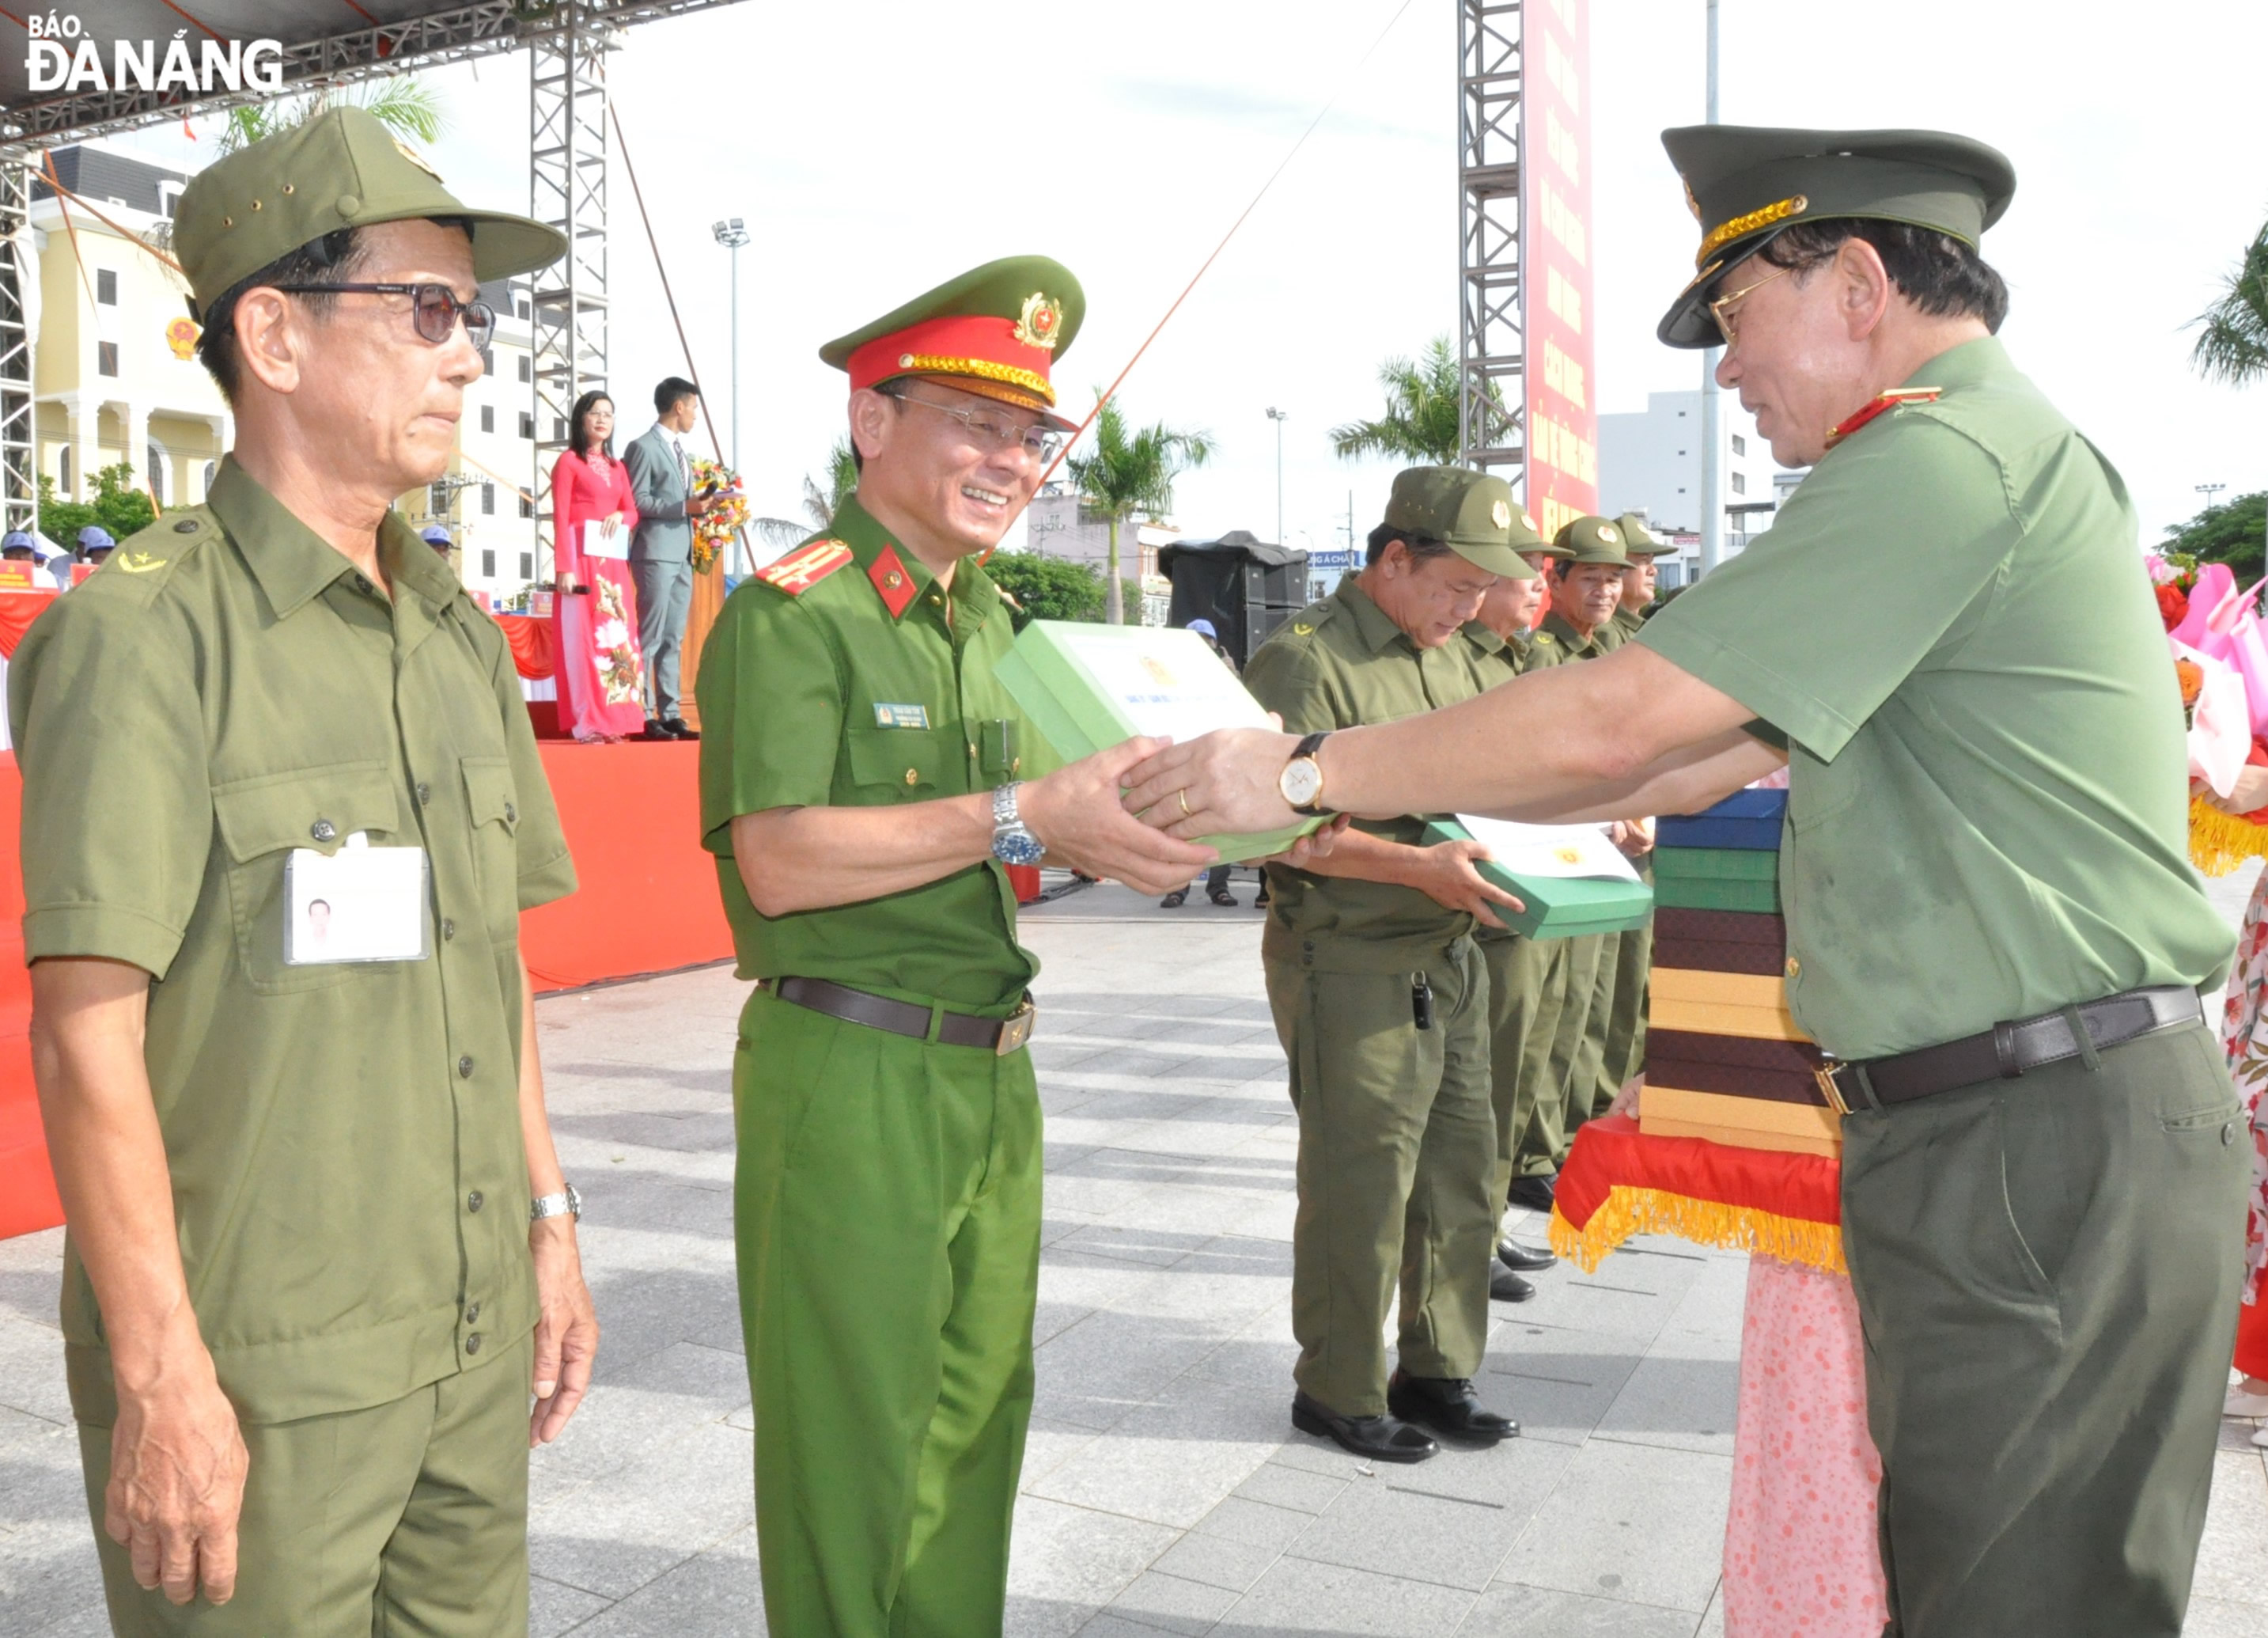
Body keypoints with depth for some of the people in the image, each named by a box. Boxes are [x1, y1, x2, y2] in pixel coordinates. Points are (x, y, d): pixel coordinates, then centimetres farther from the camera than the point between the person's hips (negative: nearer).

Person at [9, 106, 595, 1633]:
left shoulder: (461, 637, 8)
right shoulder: (141, 631, -12)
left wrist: (550, 1221, 12)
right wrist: (160, 1377, -16)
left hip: (474, 1339, 6)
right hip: (256, 1375, -6)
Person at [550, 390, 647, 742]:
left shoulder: (617, 467, 19)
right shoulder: (568, 461, 0)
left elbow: (634, 511, 17)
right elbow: (560, 518, -7)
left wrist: (620, 516, -8)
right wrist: (564, 568, -16)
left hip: (613, 561, 6)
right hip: (582, 558, -6)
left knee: (617, 635, 3)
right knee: (583, 633, -8)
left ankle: (614, 718, 7)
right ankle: (586, 722, -8)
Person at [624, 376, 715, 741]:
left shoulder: (680, 450, 21)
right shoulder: (643, 447, -6)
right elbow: (636, 501, -12)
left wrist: (700, 505, 7)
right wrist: (684, 507, -17)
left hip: (682, 554, 8)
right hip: (656, 553, -8)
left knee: (673, 639, 9)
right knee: (650, 637, -7)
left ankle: (670, 714, 12)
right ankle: (643, 715, -4)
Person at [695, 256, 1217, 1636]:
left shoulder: (986, 618, 15)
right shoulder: (792, 612, -10)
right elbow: (779, 863, -21)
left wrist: (1115, 827, -4)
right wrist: (1024, 815, -24)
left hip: (994, 1070, 8)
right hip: (847, 1073, -7)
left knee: (978, 1413, 17)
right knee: (855, 1441, 5)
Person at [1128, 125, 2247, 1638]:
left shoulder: (1950, 454, -16)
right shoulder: (1993, 454, 19)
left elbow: (1617, 726, -20)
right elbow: (1698, 760, 17)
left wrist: (1309, 774, -9)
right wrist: (1404, 792, 13)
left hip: (2049, 1143, -10)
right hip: (2000, 1129, 10)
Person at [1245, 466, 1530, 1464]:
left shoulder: (1450, 656, 15)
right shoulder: (1307, 661, -13)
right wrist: (1420, 868, -28)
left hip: (1449, 959, 8)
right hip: (1351, 967, -8)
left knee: (1461, 1178, 14)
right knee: (1360, 1193, 2)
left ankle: (1435, 1373, 30)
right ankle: (1338, 1392, 20)